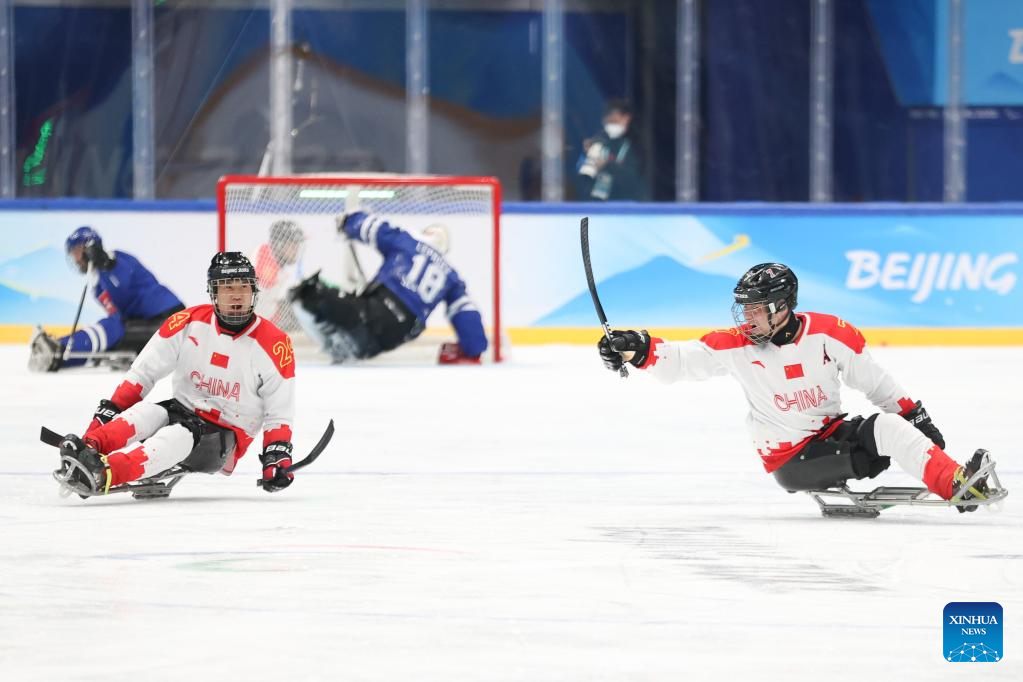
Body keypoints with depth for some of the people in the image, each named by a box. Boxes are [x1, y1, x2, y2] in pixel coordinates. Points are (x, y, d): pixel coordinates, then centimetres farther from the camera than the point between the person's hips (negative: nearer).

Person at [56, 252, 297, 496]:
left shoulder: (274, 344, -8)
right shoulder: (189, 323, -2)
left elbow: (279, 414, -2)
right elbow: (142, 373, 0)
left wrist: (278, 456, -17)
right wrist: (109, 411, -10)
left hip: (226, 437, -4)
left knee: (176, 437, -35)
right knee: (147, 412, -31)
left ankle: (102, 475, -59)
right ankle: (88, 449, -56)